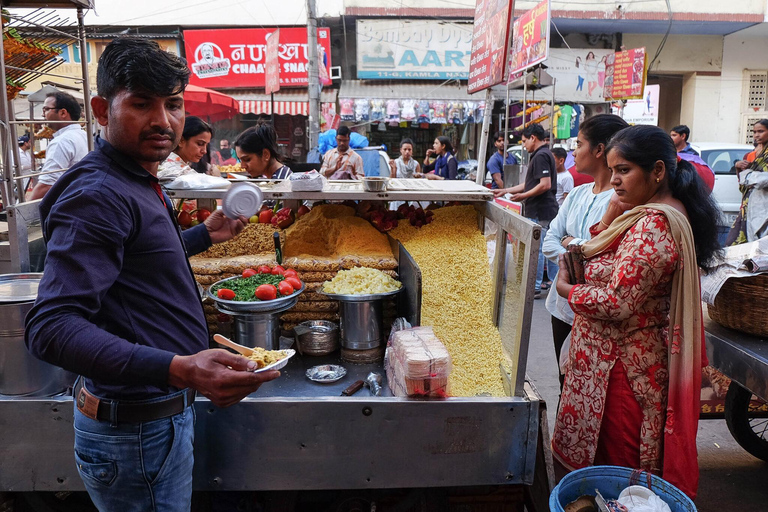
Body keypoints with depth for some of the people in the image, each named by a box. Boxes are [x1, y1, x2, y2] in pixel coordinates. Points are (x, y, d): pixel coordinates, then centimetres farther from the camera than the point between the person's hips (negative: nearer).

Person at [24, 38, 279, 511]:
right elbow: (51, 326, -32)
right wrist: (178, 369, -44)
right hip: (138, 432, -10)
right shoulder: (97, 196, -23)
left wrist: (205, 235, 23)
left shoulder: (135, 185, 10)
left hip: (165, 414, 10)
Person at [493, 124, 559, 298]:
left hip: (539, 212, -10)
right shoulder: (546, 154, 18)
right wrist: (505, 191, 18)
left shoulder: (540, 156, -14)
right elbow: (529, 184, 20)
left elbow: (545, 185, -23)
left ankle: (535, 287, 4)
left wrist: (523, 196, -14)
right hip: (548, 210, 10)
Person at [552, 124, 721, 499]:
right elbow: (609, 266, 13)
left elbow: (618, 303, -27)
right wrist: (609, 219, -2)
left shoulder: (652, 226, -23)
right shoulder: (650, 214, 9)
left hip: (622, 367, -10)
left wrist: (566, 288, -12)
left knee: (618, 463, 6)